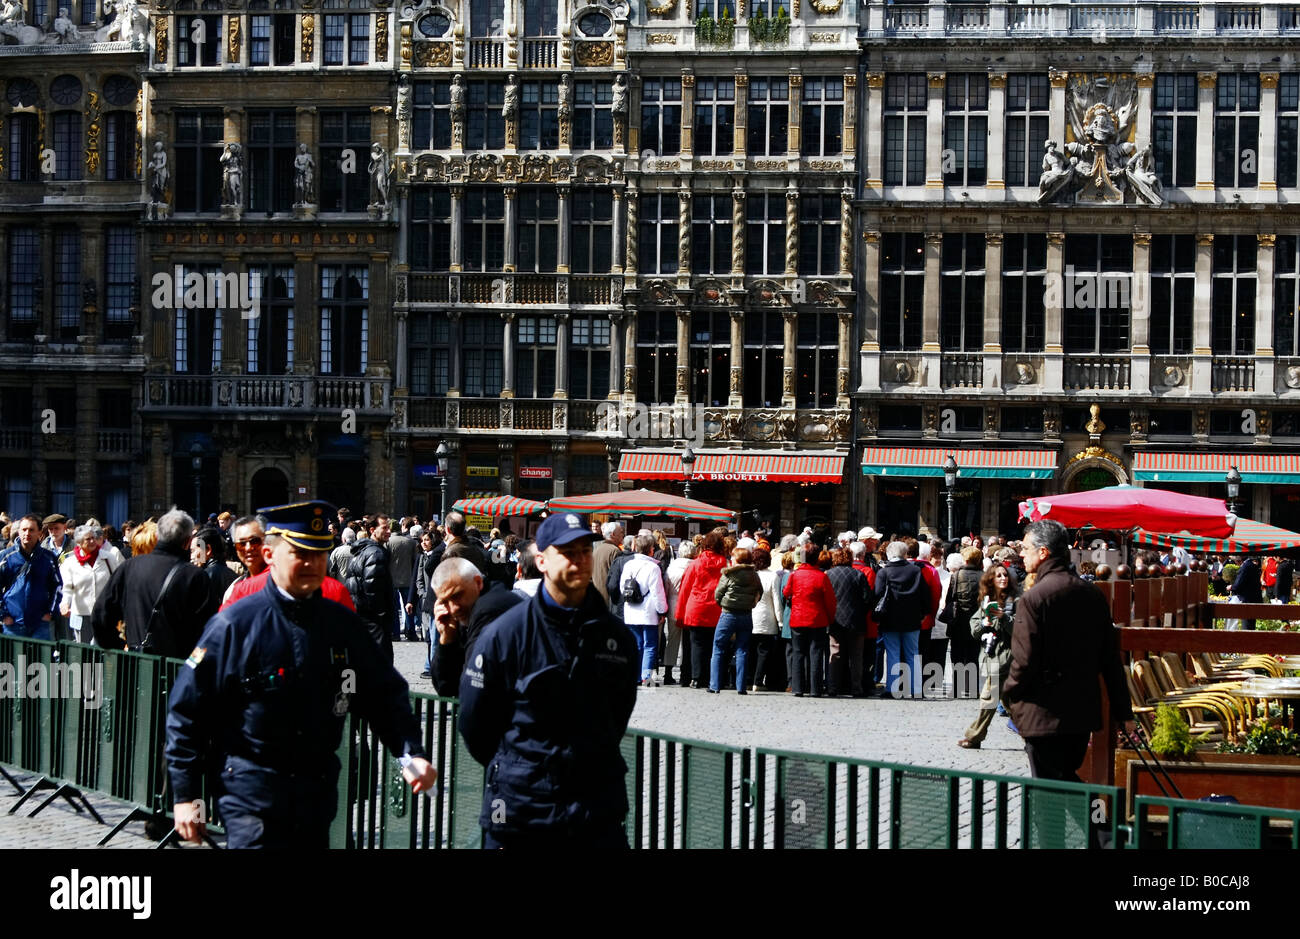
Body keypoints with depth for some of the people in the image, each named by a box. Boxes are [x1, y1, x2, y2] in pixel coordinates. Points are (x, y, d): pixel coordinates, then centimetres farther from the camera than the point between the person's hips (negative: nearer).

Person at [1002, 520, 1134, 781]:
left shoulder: (1033, 598, -14)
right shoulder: (1093, 595, 7)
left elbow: (1025, 660, -17)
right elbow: (1111, 659, 10)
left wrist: (1008, 695, 2)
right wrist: (1123, 711, 15)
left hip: (1044, 716, -7)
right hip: (1084, 712, 7)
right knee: (1068, 778, 20)